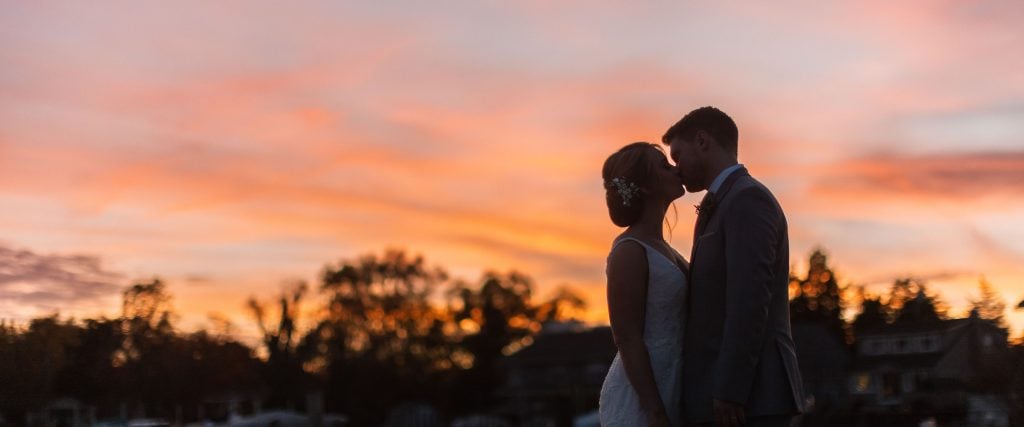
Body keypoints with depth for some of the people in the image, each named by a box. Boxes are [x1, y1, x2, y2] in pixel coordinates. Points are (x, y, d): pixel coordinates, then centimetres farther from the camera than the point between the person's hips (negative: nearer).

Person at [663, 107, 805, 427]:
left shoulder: (747, 199, -9)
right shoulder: (732, 206, 23)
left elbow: (750, 302, -19)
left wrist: (729, 392, -22)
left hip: (747, 397, -10)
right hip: (735, 396, 10)